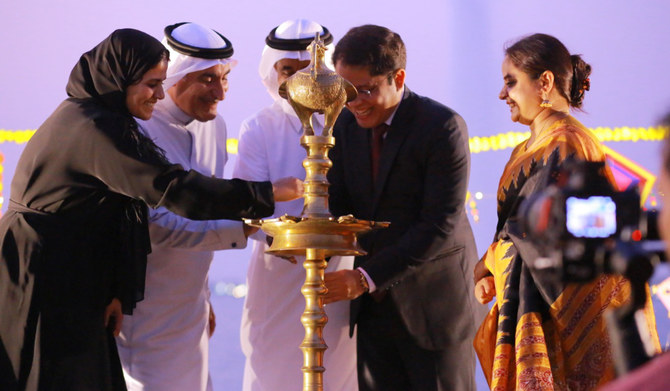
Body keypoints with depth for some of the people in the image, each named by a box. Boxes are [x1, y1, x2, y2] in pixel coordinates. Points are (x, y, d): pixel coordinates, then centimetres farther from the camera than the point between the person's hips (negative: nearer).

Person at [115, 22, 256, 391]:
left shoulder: (213, 126, 8)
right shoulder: (138, 129, -18)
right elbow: (158, 225, -24)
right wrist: (245, 230, -29)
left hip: (188, 309, 8)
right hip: (142, 315, -8)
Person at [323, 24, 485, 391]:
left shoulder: (443, 127, -17)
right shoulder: (347, 124, 3)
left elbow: (440, 226, -22)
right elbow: (338, 205, 5)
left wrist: (366, 278, -28)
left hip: (434, 304, -6)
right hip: (373, 304, 6)